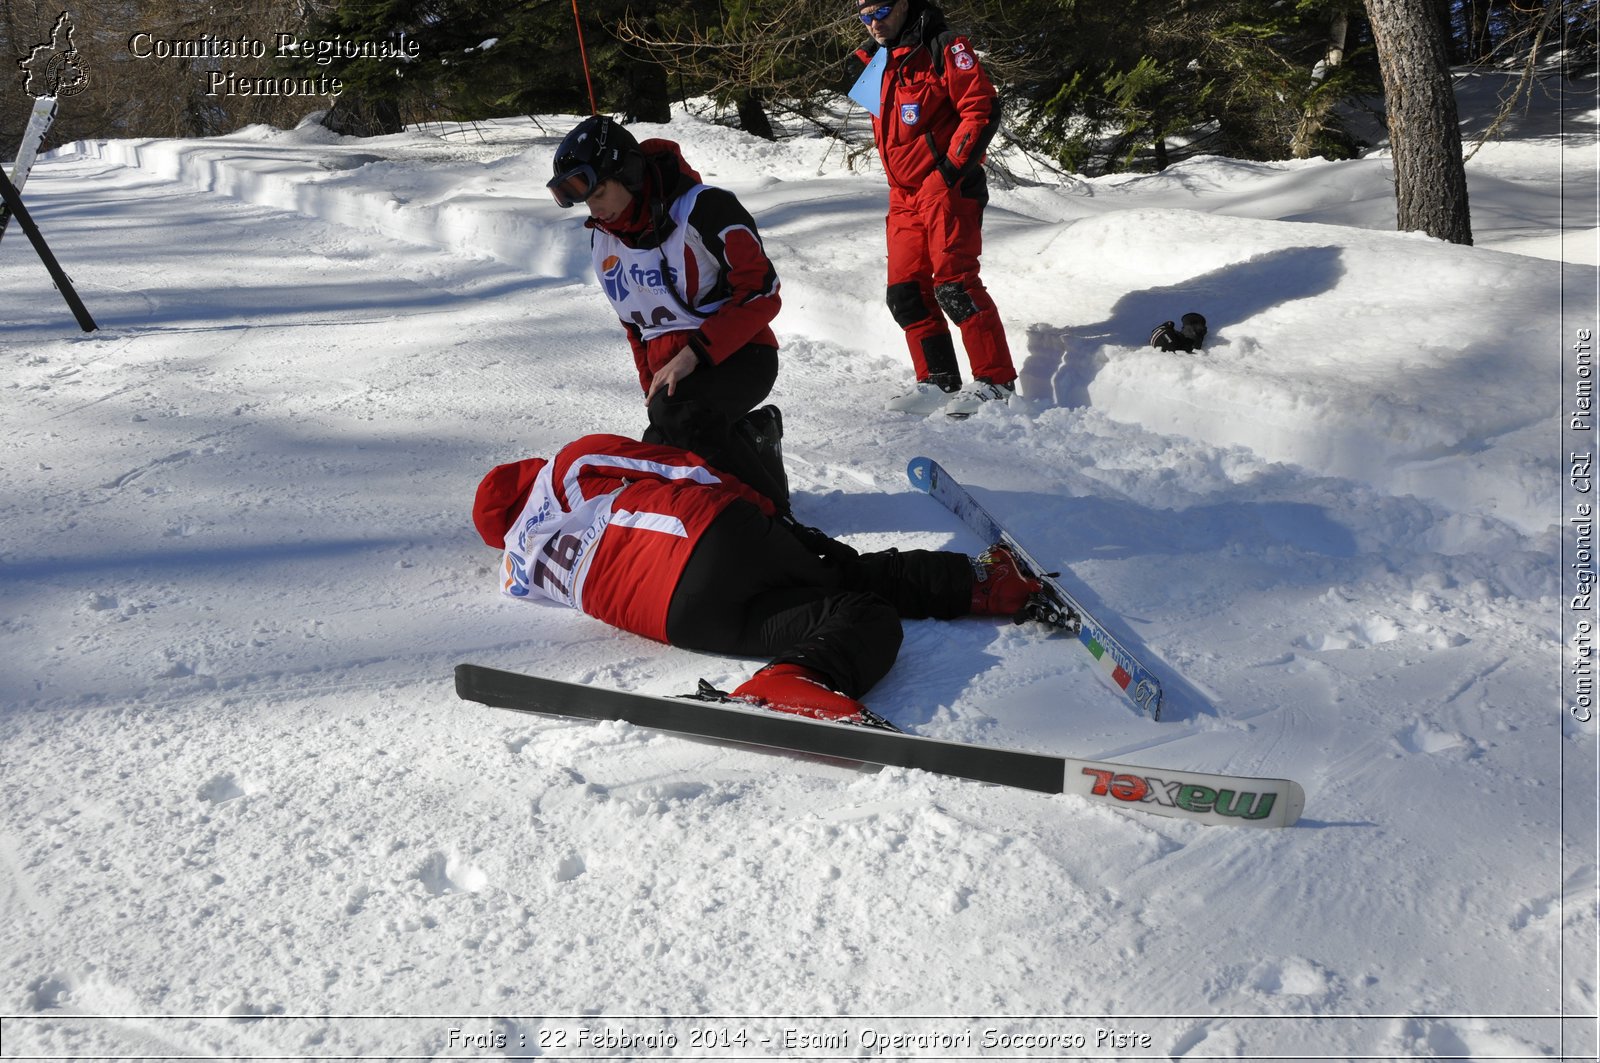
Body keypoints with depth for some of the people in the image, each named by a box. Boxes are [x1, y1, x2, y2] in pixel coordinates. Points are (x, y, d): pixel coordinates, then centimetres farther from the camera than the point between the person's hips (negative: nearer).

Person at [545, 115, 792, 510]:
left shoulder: (702, 207, -14)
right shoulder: (603, 239, 9)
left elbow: (761, 293, -17)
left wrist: (695, 353, -23)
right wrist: (652, 387, 12)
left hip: (738, 355, -7)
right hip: (671, 367, 7)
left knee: (675, 414, -35)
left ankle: (771, 511, -20)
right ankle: (750, 435, 14)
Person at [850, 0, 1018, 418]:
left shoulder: (943, 48, -5)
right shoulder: (877, 65, 18)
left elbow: (983, 107, -12)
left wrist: (952, 168, -17)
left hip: (949, 189, -8)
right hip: (904, 196, 8)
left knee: (954, 284, -15)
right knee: (906, 293, 2)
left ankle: (995, 380, -9)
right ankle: (939, 381, 9)